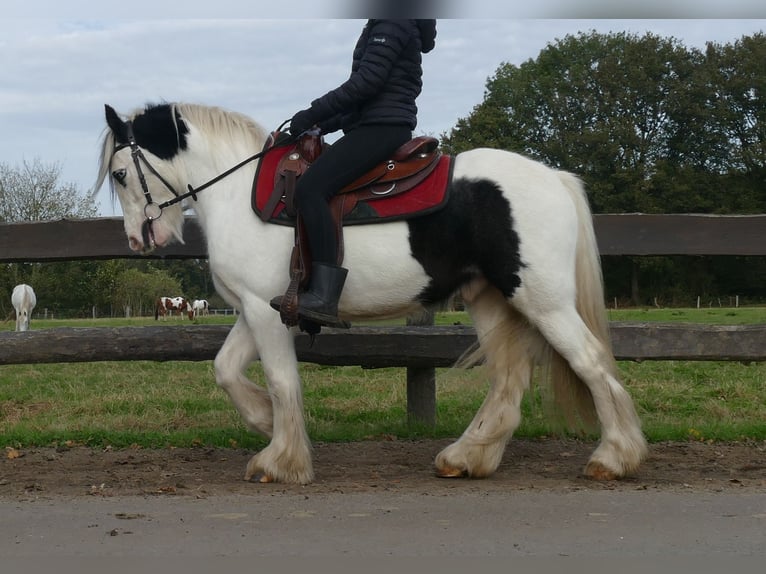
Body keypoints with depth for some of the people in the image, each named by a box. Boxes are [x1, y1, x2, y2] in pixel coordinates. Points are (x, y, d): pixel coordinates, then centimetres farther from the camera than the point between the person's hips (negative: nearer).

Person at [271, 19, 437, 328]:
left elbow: (366, 81, -17)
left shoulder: (394, 23, -7)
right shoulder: (380, 27, 24)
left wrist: (313, 113, -13)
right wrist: (323, 125, 15)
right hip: (373, 126, 11)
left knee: (310, 188, -25)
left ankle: (323, 297, -34)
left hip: (382, 128, -11)